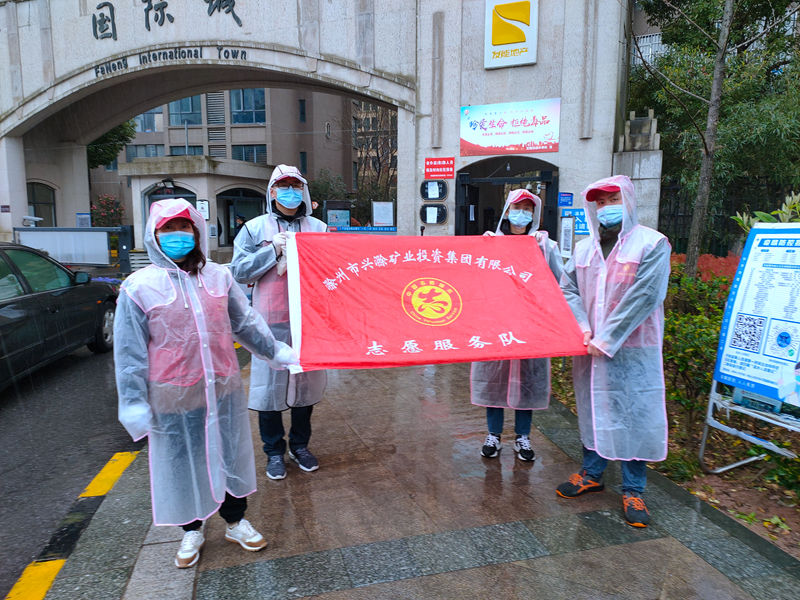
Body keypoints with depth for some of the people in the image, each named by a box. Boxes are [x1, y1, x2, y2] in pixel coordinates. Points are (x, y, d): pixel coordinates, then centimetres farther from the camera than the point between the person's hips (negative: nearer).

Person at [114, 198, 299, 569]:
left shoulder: (219, 277, 1)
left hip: (223, 389, 3)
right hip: (174, 396, -2)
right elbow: (129, 351, -4)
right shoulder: (139, 287, -7)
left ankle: (236, 521, 37)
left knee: (230, 455, 14)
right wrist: (134, 403, -5)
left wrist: (277, 352, 14)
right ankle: (192, 531, 37)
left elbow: (246, 324, 11)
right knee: (182, 462, 13)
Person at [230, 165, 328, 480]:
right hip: (270, 321, -2)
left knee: (307, 381, 11)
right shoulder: (255, 228, 6)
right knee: (269, 384, 3)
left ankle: (300, 445, 29)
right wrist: (273, 250, -11)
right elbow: (239, 271, -1)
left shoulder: (318, 228, 11)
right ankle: (274, 451, 20)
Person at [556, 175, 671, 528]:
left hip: (632, 350, -4)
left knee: (634, 414, 1)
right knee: (591, 409, 13)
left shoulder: (652, 244, -4)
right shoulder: (584, 248, 11)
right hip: (588, 349, 5)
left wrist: (607, 339, -16)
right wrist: (581, 327, -10)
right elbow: (568, 290, 7)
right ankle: (592, 473, 31)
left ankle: (632, 490, 16)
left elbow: (643, 297, -13)